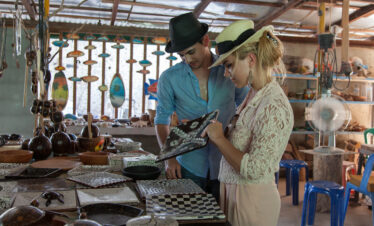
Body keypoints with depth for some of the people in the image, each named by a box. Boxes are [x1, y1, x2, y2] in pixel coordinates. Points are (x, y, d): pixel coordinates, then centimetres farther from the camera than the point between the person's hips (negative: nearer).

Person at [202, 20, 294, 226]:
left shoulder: (274, 107, -25)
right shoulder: (254, 95, 2)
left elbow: (255, 170, -27)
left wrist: (219, 138, -19)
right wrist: (216, 132, -3)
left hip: (252, 199, -8)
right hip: (234, 191, 8)